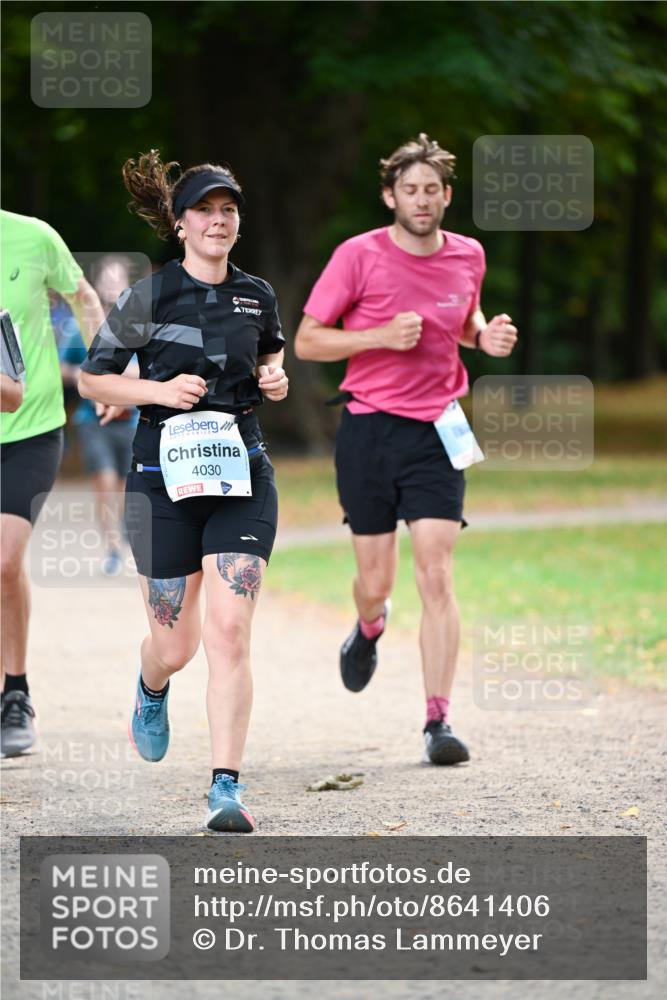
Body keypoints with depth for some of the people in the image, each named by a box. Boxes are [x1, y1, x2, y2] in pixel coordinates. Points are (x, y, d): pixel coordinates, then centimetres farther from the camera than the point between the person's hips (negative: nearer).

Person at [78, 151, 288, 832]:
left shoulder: (257, 295, 6)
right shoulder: (148, 297, -5)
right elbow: (91, 377, 2)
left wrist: (275, 378, 4)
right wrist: (159, 390, -13)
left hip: (242, 475, 2)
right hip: (165, 476, -2)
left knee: (229, 630, -13)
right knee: (175, 645, 5)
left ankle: (226, 788, -12)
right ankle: (151, 691, 44)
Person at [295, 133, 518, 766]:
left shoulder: (468, 256, 6)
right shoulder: (359, 256, -6)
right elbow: (306, 341, -3)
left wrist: (486, 336, 3)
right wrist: (381, 335, -17)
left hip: (437, 432, 1)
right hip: (369, 428, -1)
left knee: (436, 577, -11)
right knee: (375, 582, 6)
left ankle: (438, 721, -10)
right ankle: (369, 629, 45)